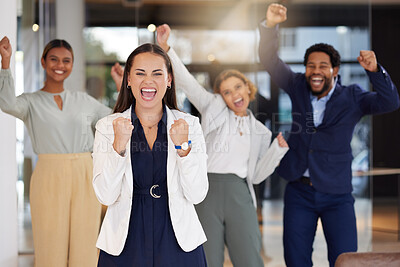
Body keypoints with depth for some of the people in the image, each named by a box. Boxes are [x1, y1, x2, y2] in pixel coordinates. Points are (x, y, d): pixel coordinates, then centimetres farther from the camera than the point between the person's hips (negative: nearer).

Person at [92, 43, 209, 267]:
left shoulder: (189, 124, 1)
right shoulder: (108, 127, 0)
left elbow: (197, 195, -6)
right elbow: (106, 196, -8)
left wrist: (183, 146, -17)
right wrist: (119, 146, -19)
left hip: (177, 241, 1)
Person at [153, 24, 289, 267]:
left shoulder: (259, 131, 17)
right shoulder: (214, 108, 11)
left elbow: (257, 175, 15)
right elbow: (186, 81, 2)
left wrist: (279, 149, 4)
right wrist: (165, 47, -8)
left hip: (239, 195, 2)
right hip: (206, 190, -2)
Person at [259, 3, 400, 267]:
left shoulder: (352, 97, -3)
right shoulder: (298, 87, 3)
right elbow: (270, 60, -1)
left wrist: (375, 70, -33)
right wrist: (270, 25, -18)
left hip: (337, 195, -2)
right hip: (299, 191, 2)